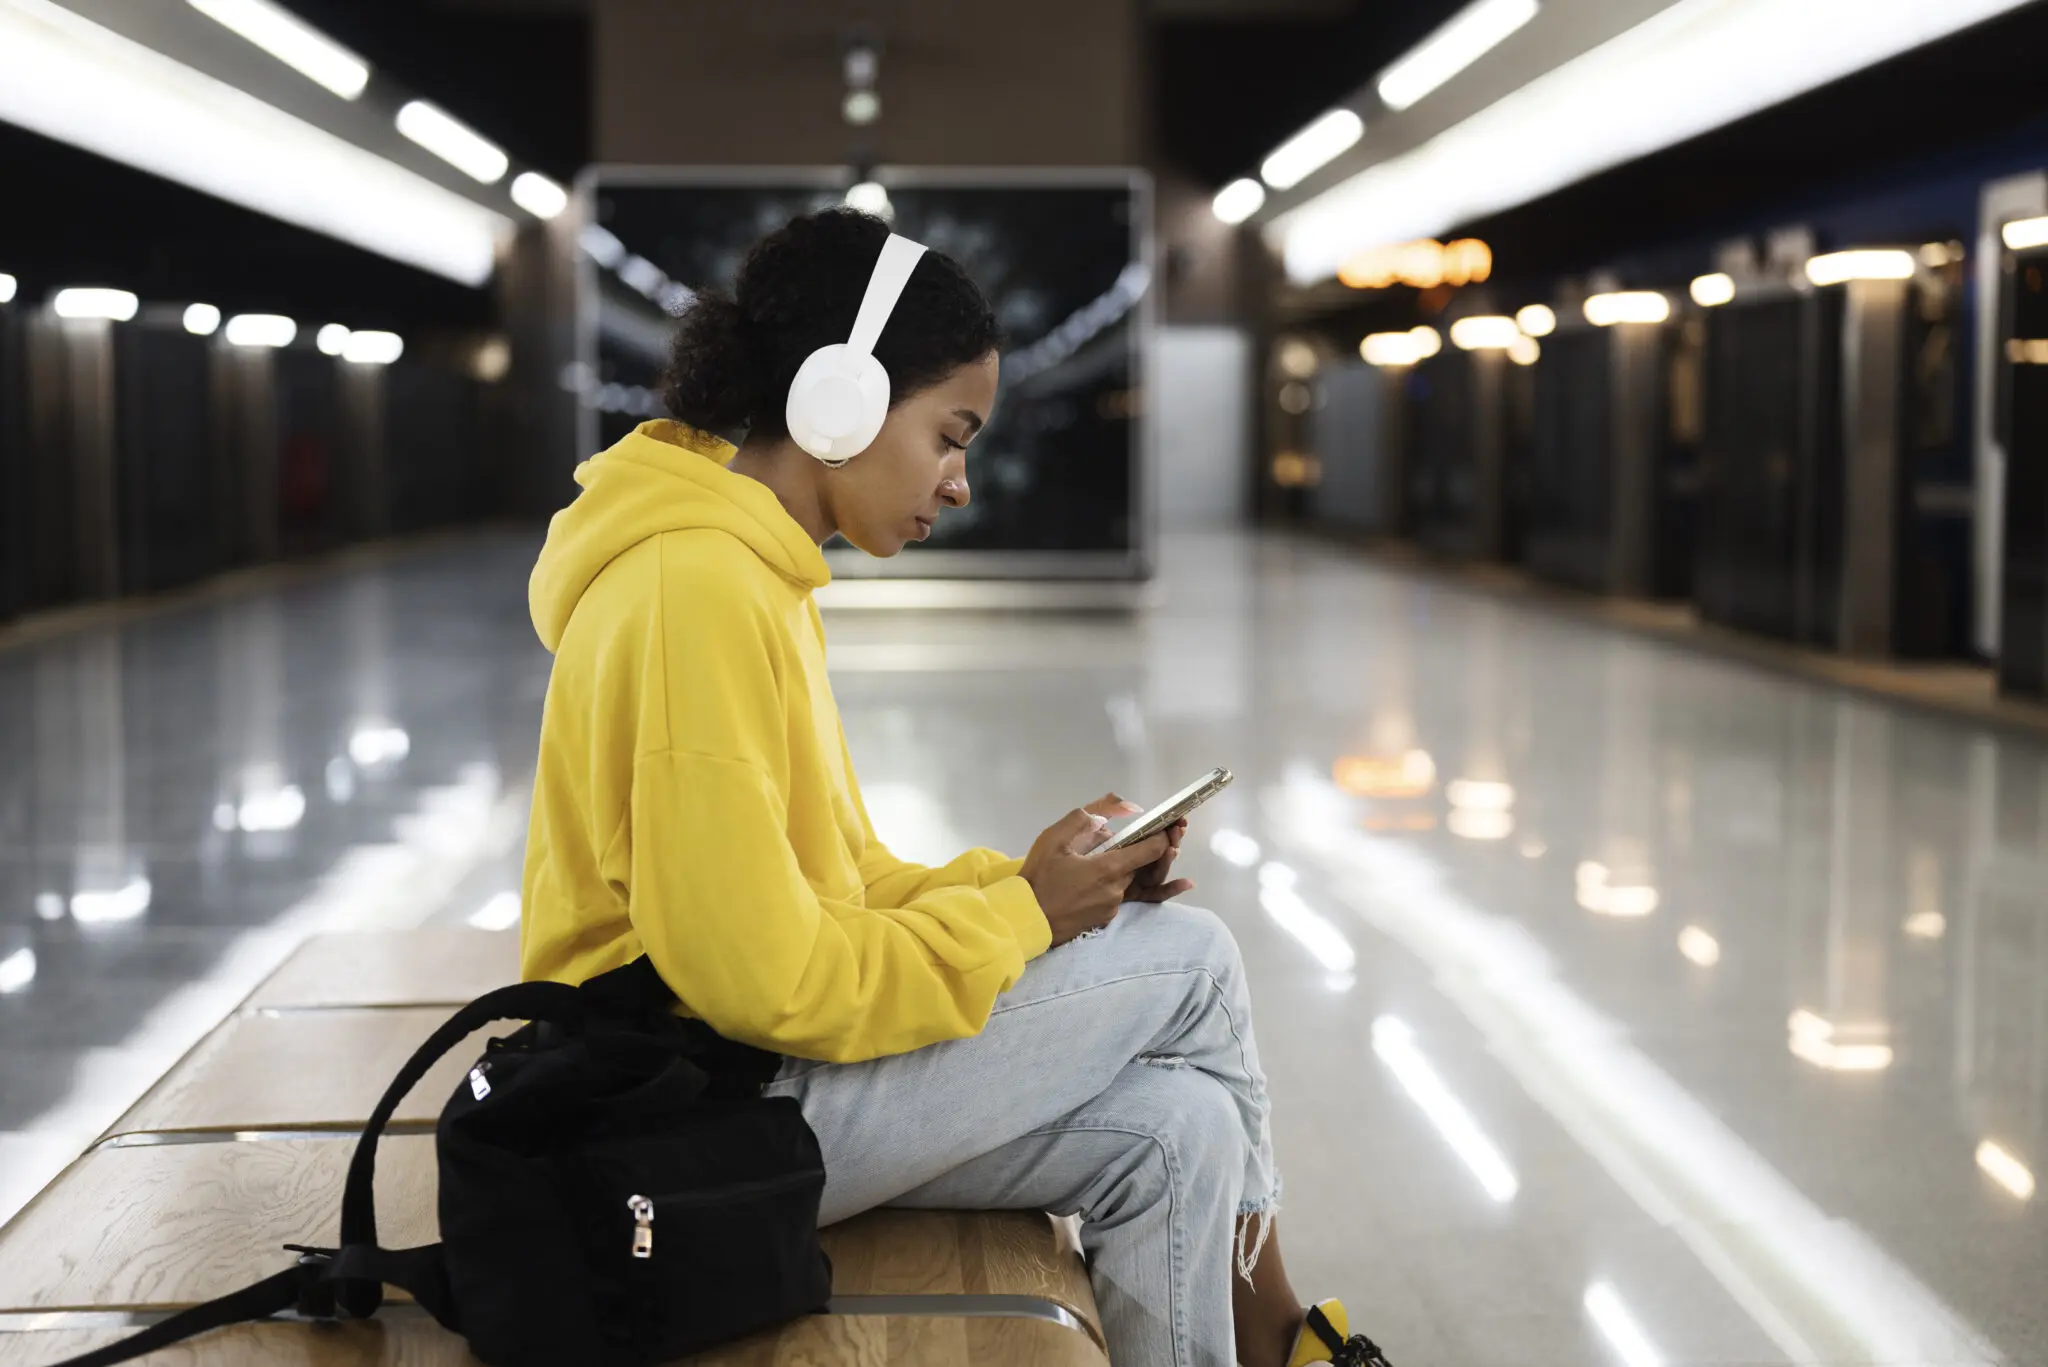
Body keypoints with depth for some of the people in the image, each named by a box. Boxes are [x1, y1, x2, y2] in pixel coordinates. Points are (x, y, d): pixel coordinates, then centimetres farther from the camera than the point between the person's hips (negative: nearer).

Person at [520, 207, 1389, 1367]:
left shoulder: (753, 572, 12)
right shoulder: (698, 591, -22)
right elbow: (765, 981, -26)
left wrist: (1034, 879, 0)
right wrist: (1019, 915, -13)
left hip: (749, 1060, 9)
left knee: (1172, 1131, -1)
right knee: (1191, 960, -4)